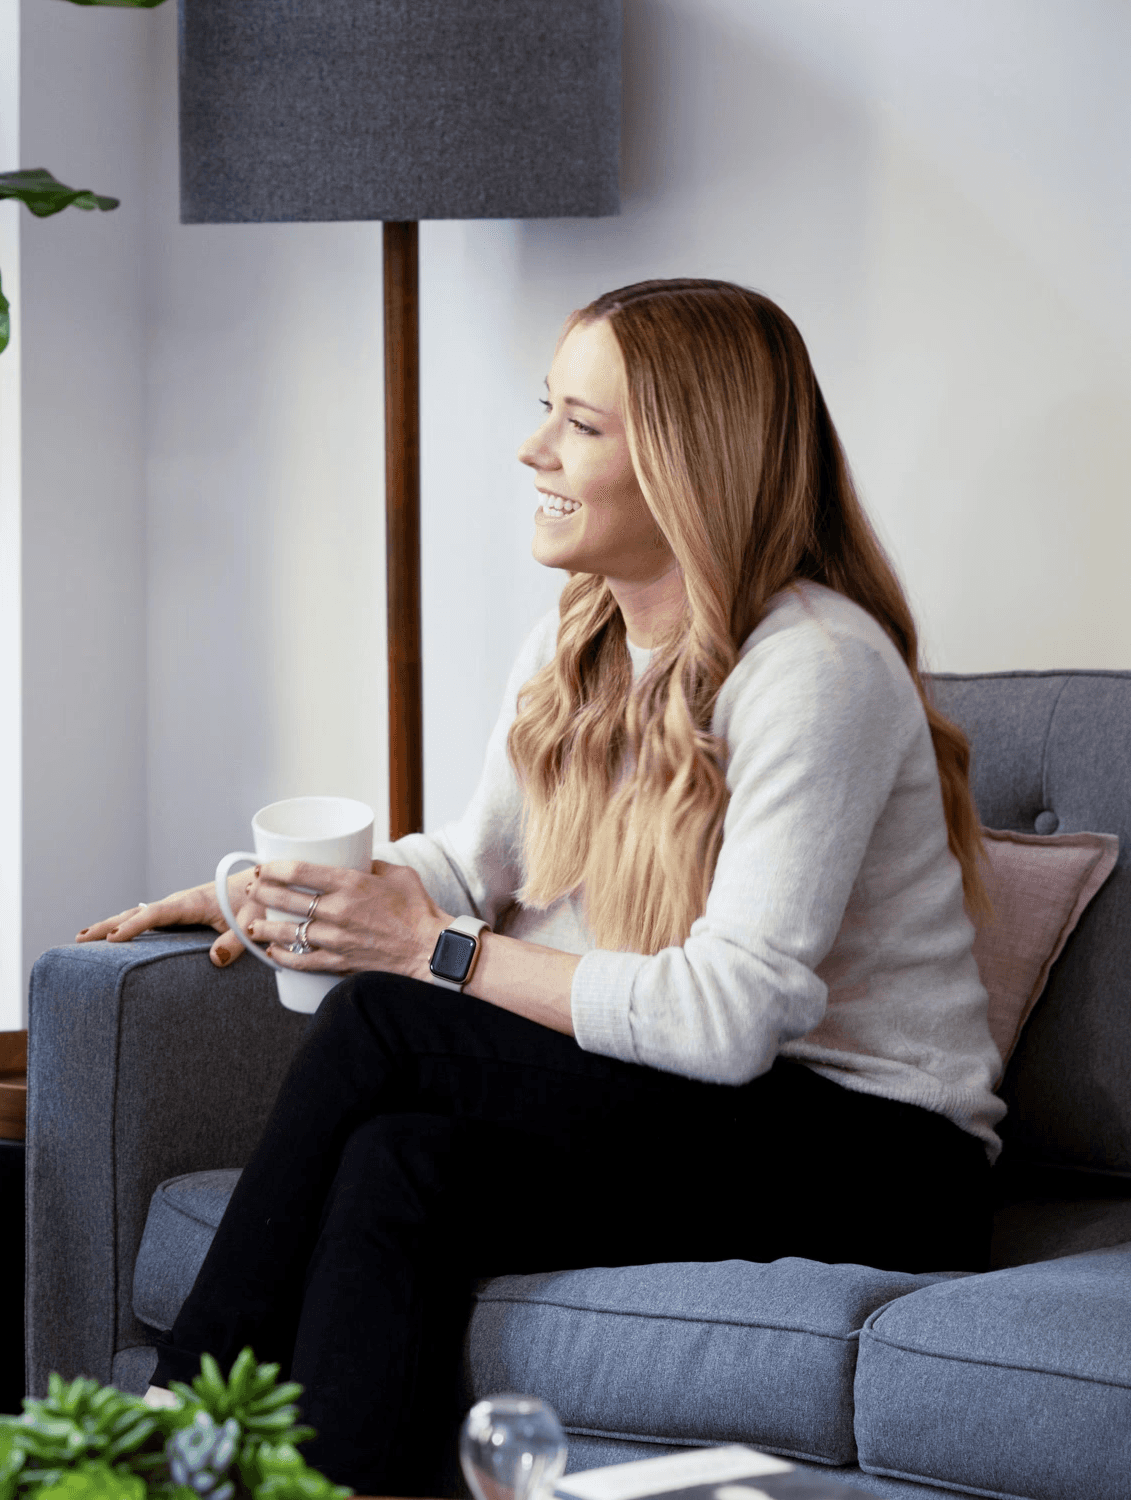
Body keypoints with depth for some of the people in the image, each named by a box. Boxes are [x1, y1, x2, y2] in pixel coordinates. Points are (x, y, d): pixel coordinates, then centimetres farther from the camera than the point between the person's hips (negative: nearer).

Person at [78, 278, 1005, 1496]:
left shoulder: (816, 666, -18)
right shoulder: (579, 642, 8)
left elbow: (728, 1017, -24)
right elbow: (477, 860, 19)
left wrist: (436, 953, -19)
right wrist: (259, 895, 3)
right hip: (681, 1119, 7)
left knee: (378, 1025, -22)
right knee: (398, 1166, -24)